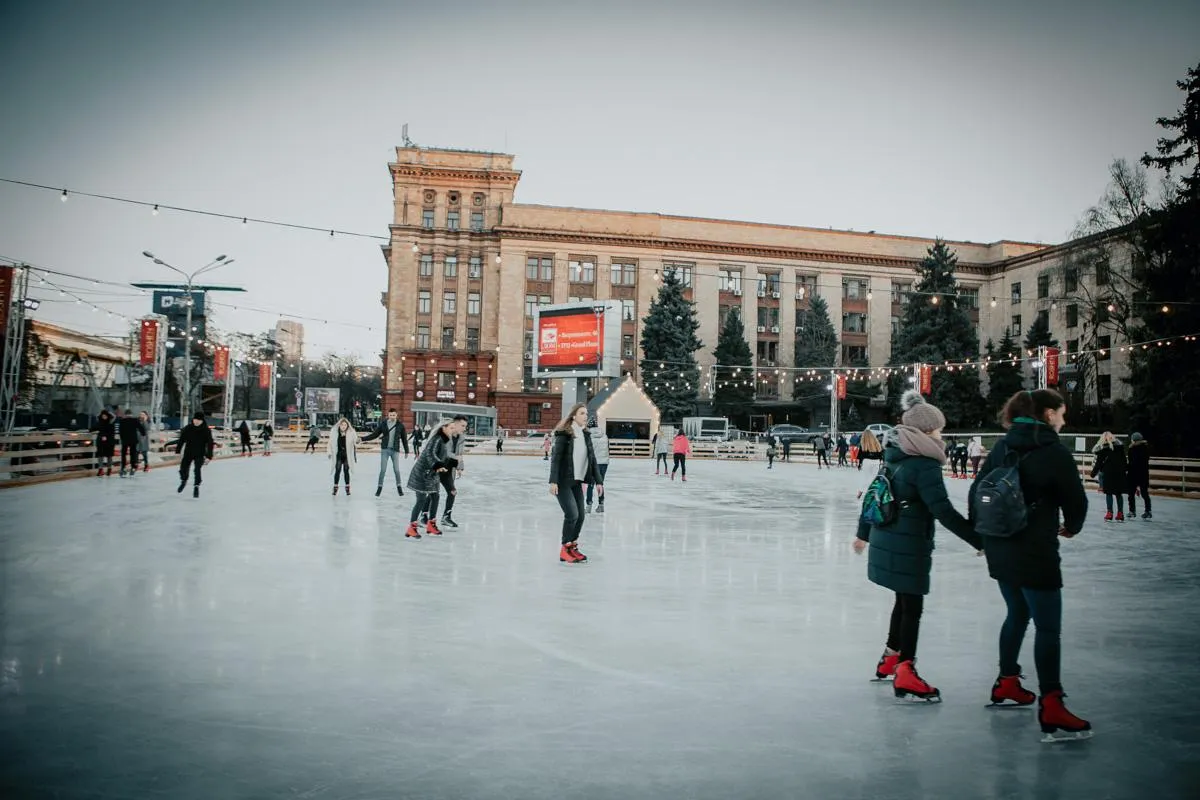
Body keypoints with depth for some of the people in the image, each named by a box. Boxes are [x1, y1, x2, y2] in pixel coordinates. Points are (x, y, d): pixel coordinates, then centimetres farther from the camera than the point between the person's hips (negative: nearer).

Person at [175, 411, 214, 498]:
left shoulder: (206, 430, -12)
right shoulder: (187, 428, -7)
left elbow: (210, 444, -11)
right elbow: (181, 440, 0)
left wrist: (208, 456, -15)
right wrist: (177, 451, -1)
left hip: (200, 454, -3)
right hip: (188, 453, 3)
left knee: (197, 470, -15)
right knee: (183, 469, 7)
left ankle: (196, 486, 4)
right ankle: (183, 481, 40)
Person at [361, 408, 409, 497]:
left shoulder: (400, 425, -1)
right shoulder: (383, 424, -1)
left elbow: (404, 439, 4)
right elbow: (374, 434, 3)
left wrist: (406, 451, 6)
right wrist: (363, 439, -5)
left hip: (395, 450, 0)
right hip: (385, 450, 0)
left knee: (396, 470, 2)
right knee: (383, 470, 0)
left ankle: (399, 487, 19)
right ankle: (379, 487, 12)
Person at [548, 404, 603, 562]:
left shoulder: (586, 435, 7)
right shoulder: (564, 434, -12)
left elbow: (592, 459, 10)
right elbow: (556, 458, -15)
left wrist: (598, 481, 6)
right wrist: (553, 481, -21)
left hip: (577, 482, 7)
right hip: (563, 482, -7)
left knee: (581, 515, 6)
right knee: (572, 514, -11)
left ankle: (572, 547, 23)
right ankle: (565, 550, 5)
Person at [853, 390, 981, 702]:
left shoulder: (894, 456, 8)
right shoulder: (925, 465, -18)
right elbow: (944, 512, -22)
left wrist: (864, 533, 27)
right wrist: (980, 541, -19)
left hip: (886, 543, 9)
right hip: (908, 548, -9)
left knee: (904, 601, 21)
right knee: (912, 607, 1)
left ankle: (889, 659, 33)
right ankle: (905, 675, 7)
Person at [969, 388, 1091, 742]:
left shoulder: (1003, 446, 8)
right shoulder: (1055, 452, -12)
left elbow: (976, 492, 10)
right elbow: (1076, 501, -7)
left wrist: (987, 531, 22)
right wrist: (1070, 527, 15)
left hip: (999, 549, 7)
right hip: (1035, 551, -7)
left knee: (1017, 613, 22)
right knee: (1048, 628, -1)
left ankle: (1006, 684, 32)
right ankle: (1051, 709, 0)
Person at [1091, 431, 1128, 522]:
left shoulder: (1102, 448, -5)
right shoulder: (1120, 446, 5)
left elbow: (1099, 462, -4)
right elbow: (1124, 461, 9)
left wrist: (1093, 472, 5)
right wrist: (1124, 470, 16)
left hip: (1108, 473, -3)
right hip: (1120, 473, 3)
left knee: (1109, 493, 2)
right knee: (1119, 494, 8)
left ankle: (1109, 514, -1)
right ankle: (1120, 514, 9)